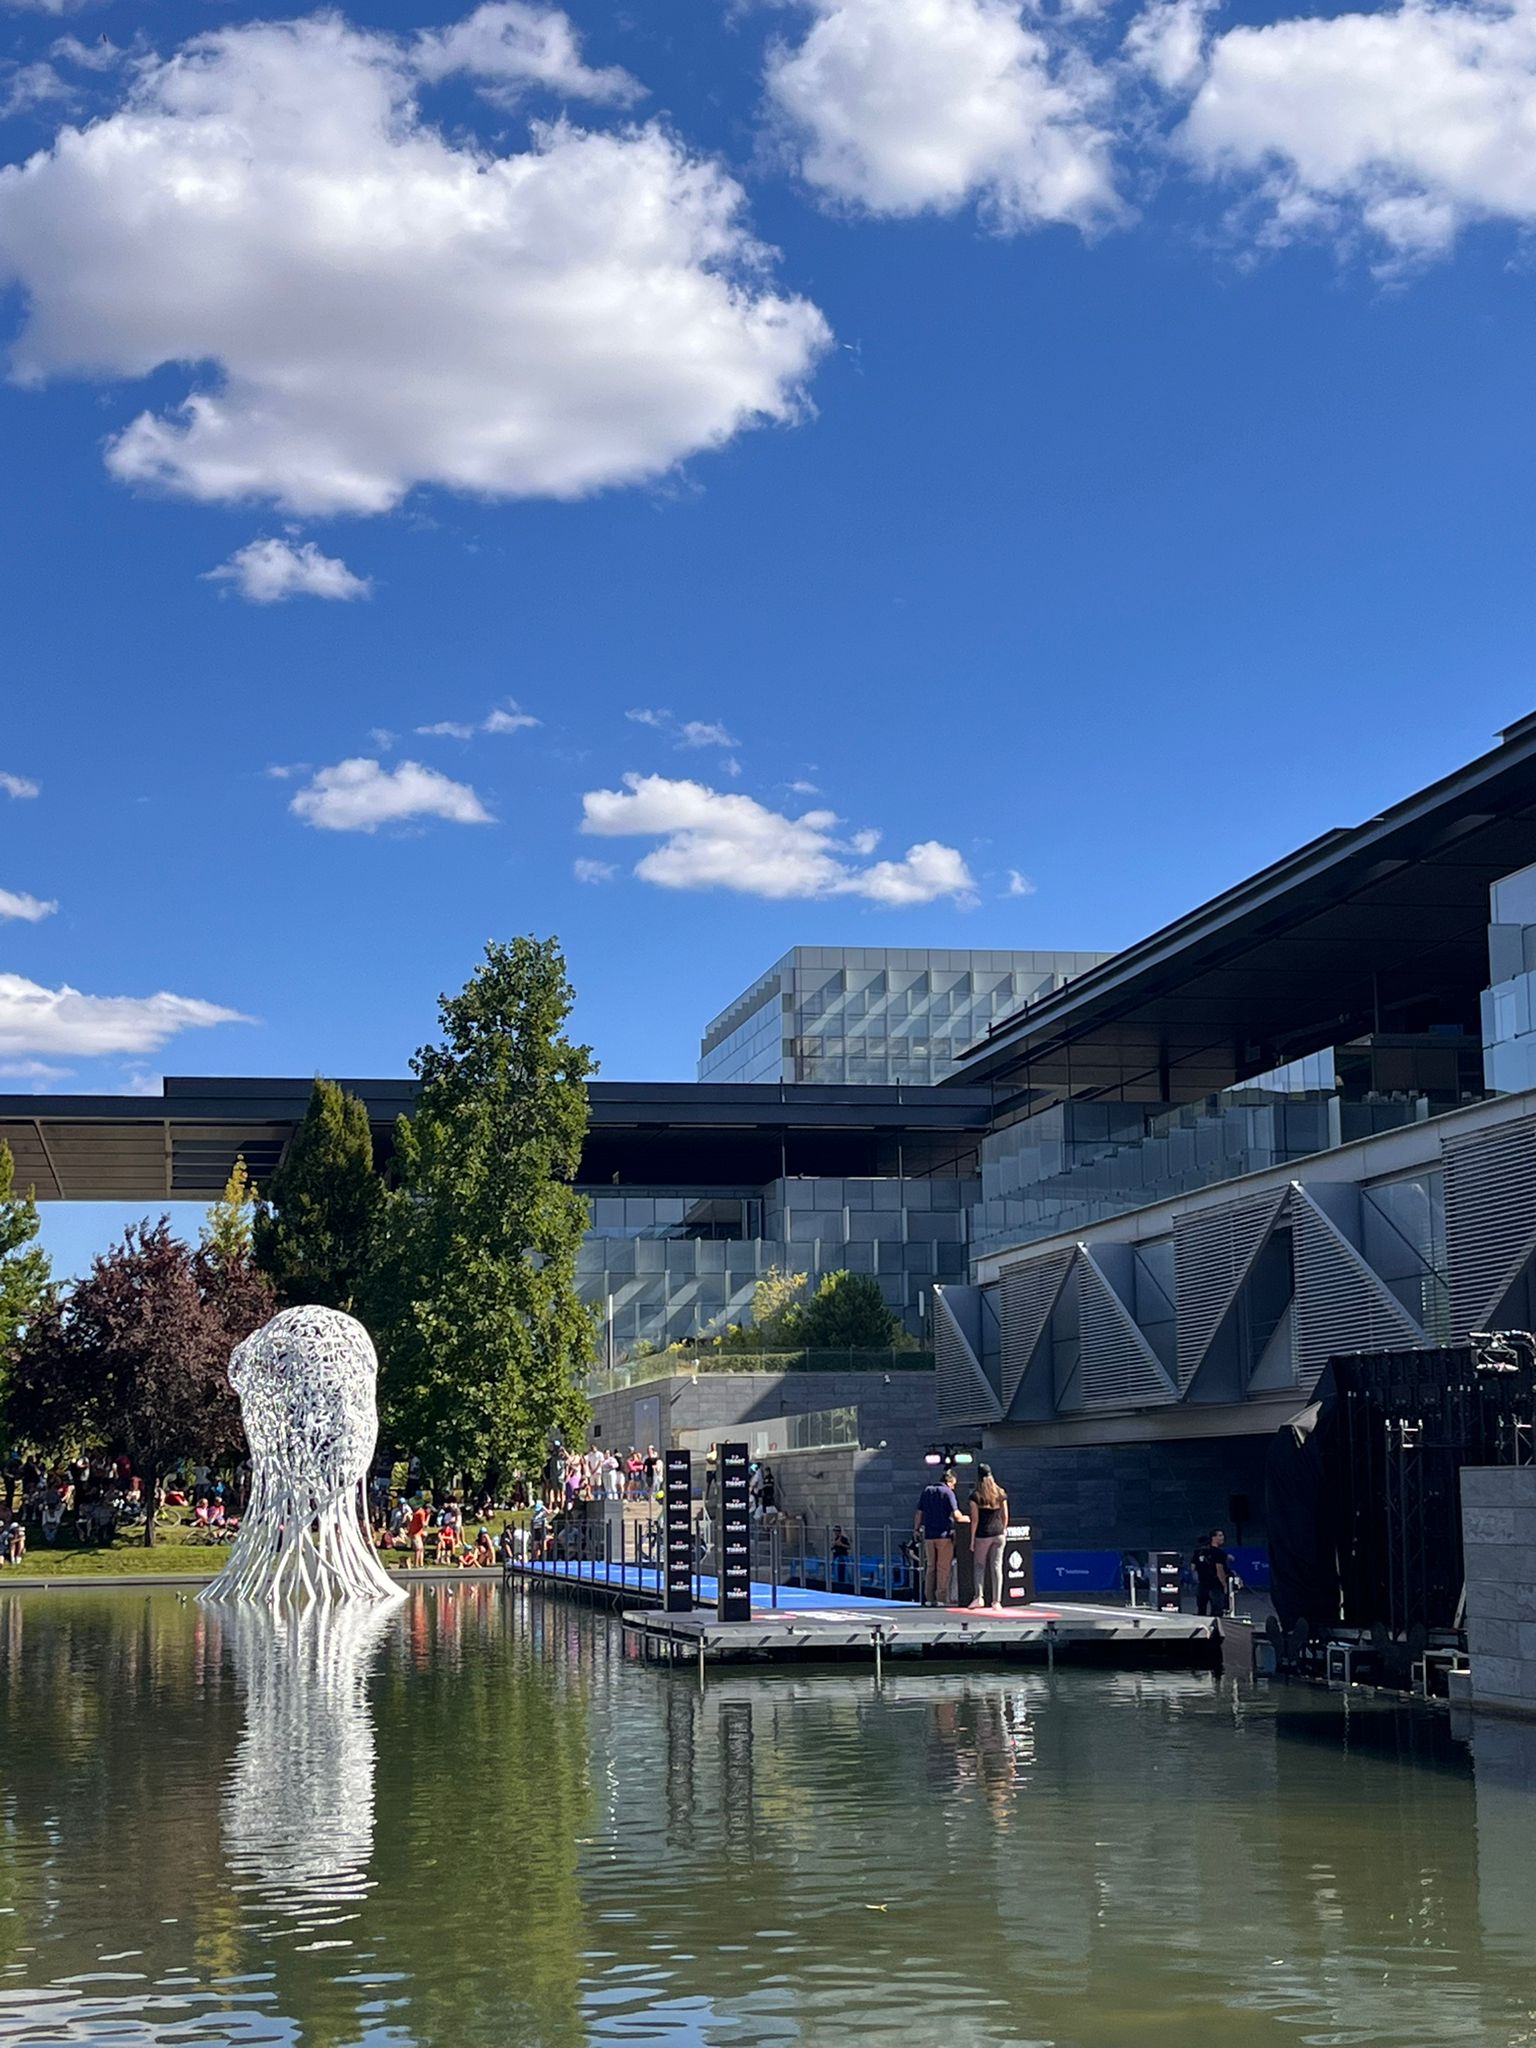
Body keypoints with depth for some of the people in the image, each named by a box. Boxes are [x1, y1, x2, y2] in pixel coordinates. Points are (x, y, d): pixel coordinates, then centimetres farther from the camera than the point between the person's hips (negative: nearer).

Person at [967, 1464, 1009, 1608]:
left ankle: (979, 1596, -8)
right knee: (997, 1566, 5)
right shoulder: (1000, 1493, 6)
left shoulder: (976, 1495, -6)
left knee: (979, 1565, 8)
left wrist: (972, 1539, -3)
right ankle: (996, 1601, 4)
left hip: (982, 1534, -3)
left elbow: (975, 1519, -8)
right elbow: (1005, 1516, 8)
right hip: (998, 1534, 3)